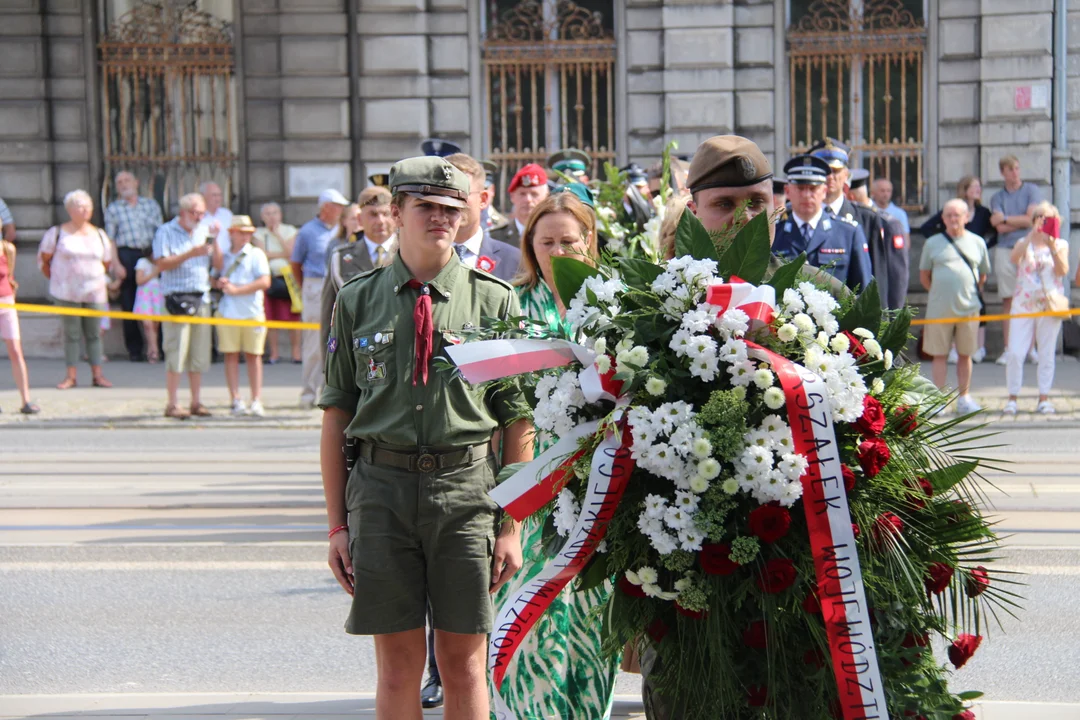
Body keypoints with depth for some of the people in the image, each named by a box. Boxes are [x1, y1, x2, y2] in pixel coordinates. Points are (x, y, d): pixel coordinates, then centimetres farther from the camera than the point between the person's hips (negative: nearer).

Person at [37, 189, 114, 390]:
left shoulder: (99, 235, 9)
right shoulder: (57, 233, -1)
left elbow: (106, 262, 20)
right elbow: (43, 260, 6)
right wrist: (56, 279, 8)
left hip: (94, 292, 3)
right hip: (68, 294, -3)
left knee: (94, 334, 4)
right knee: (72, 334, 0)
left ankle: (97, 374, 8)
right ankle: (71, 375, 6)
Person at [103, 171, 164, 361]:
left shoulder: (151, 204, 15)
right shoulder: (113, 208, 11)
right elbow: (110, 239, 6)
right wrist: (116, 264, -5)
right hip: (126, 255, -1)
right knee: (129, 304, -1)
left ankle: (158, 346, 2)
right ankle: (135, 349, 4)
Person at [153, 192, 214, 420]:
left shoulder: (202, 234, 19)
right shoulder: (166, 232, 1)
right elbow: (162, 264, -10)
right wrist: (190, 254, -16)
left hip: (202, 299, 6)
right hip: (178, 298, -6)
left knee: (200, 355, 6)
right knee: (176, 355, -8)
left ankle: (196, 402, 12)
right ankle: (172, 404, -4)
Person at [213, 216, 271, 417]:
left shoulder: (256, 254, 3)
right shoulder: (224, 254, 13)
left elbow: (264, 282, -7)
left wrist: (237, 289, -11)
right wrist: (219, 283, -8)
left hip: (252, 312, -2)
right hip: (227, 312, 2)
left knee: (253, 355, 0)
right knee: (231, 355, -1)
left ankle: (256, 401, 2)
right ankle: (236, 400, 2)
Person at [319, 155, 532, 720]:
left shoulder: (495, 300, 3)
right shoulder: (357, 300, 6)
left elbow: (519, 421, 3)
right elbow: (335, 416, 8)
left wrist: (513, 525, 0)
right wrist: (338, 524, 4)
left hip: (467, 484, -1)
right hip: (380, 486, 1)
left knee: (464, 664, 5)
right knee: (397, 665, 6)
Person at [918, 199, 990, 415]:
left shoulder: (977, 242, 7)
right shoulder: (933, 243, 4)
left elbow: (983, 275, 17)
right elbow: (924, 276, 11)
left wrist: (971, 293, 11)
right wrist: (940, 293, 8)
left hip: (969, 308, 1)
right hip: (939, 309, -1)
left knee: (965, 354, 8)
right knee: (939, 354, 3)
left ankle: (964, 397, 18)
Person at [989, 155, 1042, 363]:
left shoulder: (1031, 191, 6)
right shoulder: (997, 197, 12)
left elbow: (1031, 219, -5)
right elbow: (1000, 228, 0)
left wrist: (1005, 218, 0)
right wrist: (1021, 221, -3)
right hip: (1005, 250, 2)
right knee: (1008, 300, 0)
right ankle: (1008, 349, 1)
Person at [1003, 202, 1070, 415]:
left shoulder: (1061, 245, 7)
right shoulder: (1025, 243, 7)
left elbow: (1063, 270, -8)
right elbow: (1014, 257, -16)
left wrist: (1052, 246, -18)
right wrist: (1033, 235, -23)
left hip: (1049, 305, 0)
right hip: (1024, 304, 0)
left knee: (1047, 353, 3)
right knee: (1015, 352, -7)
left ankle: (1044, 398, 10)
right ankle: (1012, 397, 1)